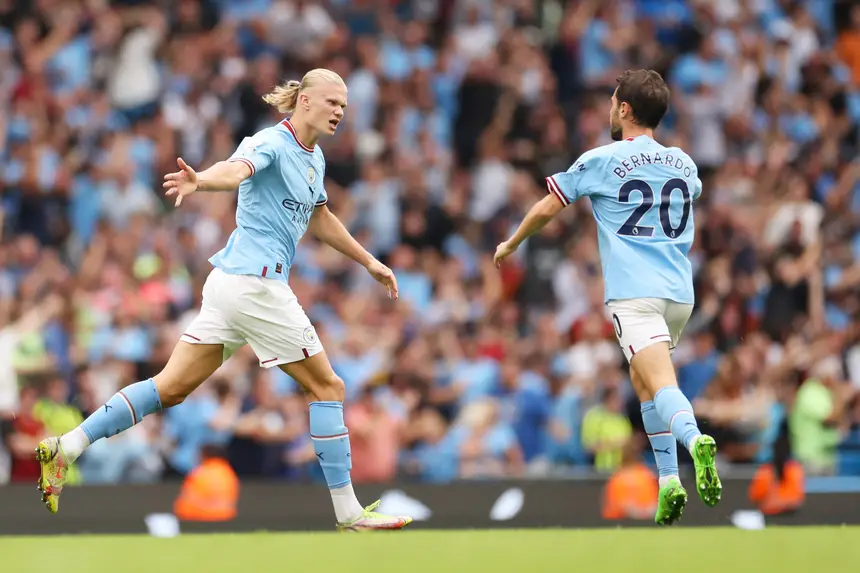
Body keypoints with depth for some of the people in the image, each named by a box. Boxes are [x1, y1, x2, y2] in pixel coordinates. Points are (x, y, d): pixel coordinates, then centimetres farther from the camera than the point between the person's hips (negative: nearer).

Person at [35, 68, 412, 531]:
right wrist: (200, 181, -56)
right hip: (254, 282, -9)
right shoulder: (273, 143, -12)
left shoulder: (313, 159, 17)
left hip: (231, 284, 9)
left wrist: (368, 261, 40)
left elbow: (320, 221, 34)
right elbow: (237, 168, -35)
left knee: (171, 388, 7)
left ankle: (66, 448, 3)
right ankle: (348, 514, 5)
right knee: (327, 386, -1)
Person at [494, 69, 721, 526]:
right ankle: (668, 481, 14)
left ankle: (694, 439, -50)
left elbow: (546, 209, 10)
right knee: (641, 379, 23)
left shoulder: (600, 161, 1)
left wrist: (510, 245, 27)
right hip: (679, 293, 5)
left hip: (634, 295, -5)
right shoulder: (684, 164, 14)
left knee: (661, 383, -20)